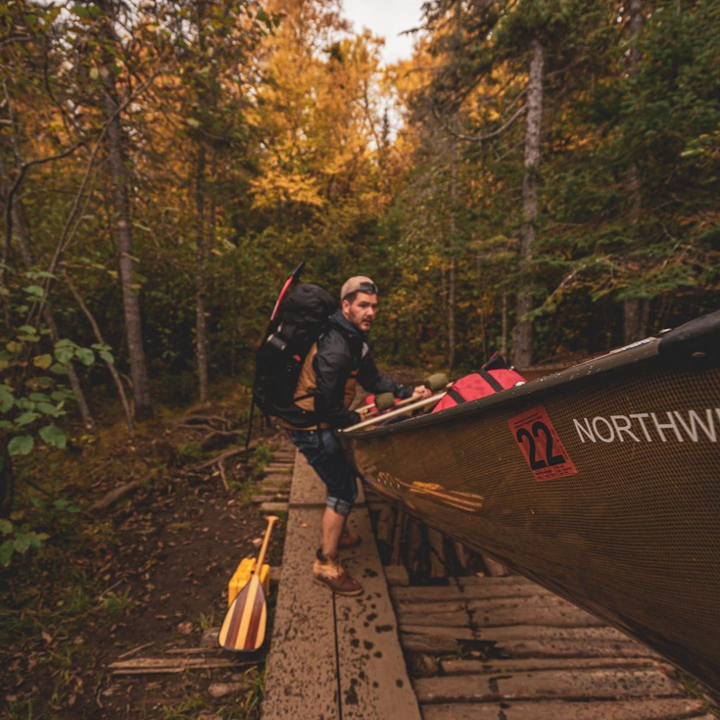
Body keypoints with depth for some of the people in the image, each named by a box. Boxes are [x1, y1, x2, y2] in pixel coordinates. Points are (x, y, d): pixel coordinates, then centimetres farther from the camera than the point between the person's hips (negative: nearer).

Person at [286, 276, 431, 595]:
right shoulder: (335, 348, -29)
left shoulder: (355, 340, 4)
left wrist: (408, 392, 3)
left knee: (343, 481, 24)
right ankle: (326, 564, 13)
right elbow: (328, 407, -28)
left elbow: (373, 380, 11)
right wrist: (357, 421, -12)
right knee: (343, 489, -3)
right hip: (311, 428, -10)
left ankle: (338, 534, 48)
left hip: (323, 422, 10)